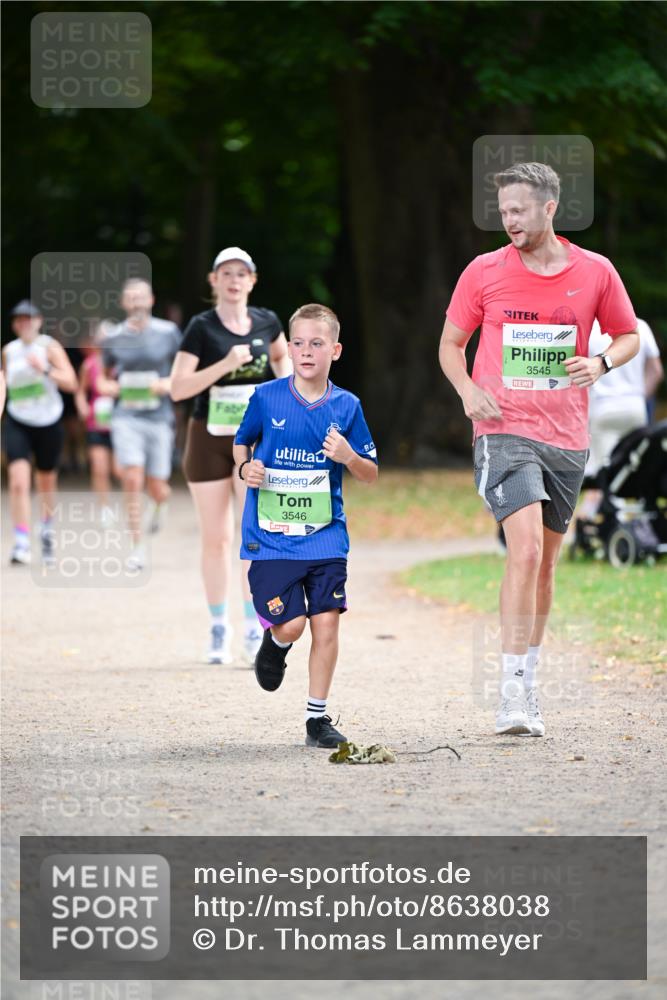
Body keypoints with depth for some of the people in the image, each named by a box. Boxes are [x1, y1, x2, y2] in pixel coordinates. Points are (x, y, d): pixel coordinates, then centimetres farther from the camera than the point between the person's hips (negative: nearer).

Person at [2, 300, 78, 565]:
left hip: (49, 424, -1)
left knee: (46, 482, 15)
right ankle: (21, 543, -21)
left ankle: (47, 531, 43)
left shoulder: (49, 347, -7)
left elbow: (71, 382, -16)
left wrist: (45, 370, -29)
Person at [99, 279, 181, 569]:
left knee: (157, 489, 2)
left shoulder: (168, 333, 0)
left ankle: (159, 505, 42)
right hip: (126, 417, 0)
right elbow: (107, 377, 19)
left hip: (159, 417, 0)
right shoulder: (113, 338, 4)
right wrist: (106, 386, -3)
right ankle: (137, 548, -6)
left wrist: (170, 384, -13)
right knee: (132, 480, -16)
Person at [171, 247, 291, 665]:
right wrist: (225, 365, -24)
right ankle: (219, 629, 19)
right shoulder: (202, 328, -7)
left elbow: (282, 356, 24)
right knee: (216, 538, 6)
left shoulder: (267, 322, 2)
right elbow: (178, 387, -14)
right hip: (209, 439, -1)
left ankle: (255, 632, -11)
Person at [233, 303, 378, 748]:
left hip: (325, 535, 1)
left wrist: (348, 456, -15)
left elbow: (371, 474, 6)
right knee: (290, 625, -9)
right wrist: (246, 467, -7)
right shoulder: (266, 398, -3)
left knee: (326, 623, -4)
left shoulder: (346, 407, 0)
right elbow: (242, 441, 15)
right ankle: (275, 643, 29)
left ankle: (318, 717, 9)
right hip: (270, 535, -1)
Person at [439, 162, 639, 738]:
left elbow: (629, 335, 15)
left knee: (546, 563, 12)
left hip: (567, 437, 3)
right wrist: (467, 389, -9)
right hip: (505, 431, -3)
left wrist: (603, 362, -7)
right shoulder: (484, 272, 1)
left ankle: (529, 682, 27)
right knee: (525, 549, -20)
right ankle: (515, 694, -20)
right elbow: (451, 343, 11)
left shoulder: (595, 273, 3)